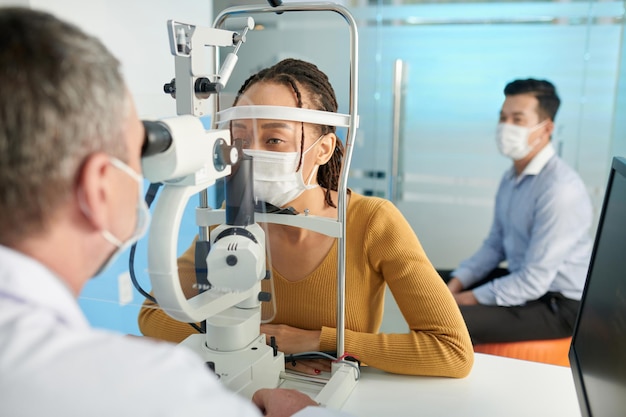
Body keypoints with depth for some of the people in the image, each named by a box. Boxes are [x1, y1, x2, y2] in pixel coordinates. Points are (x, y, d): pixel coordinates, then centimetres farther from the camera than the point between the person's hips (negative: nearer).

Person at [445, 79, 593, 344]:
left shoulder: (560, 188, -26)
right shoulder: (512, 177, 4)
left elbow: (534, 281, -26)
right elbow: (494, 245, 10)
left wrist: (467, 300, -18)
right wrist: (454, 286, -2)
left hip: (558, 304, -9)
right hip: (521, 280, 9)